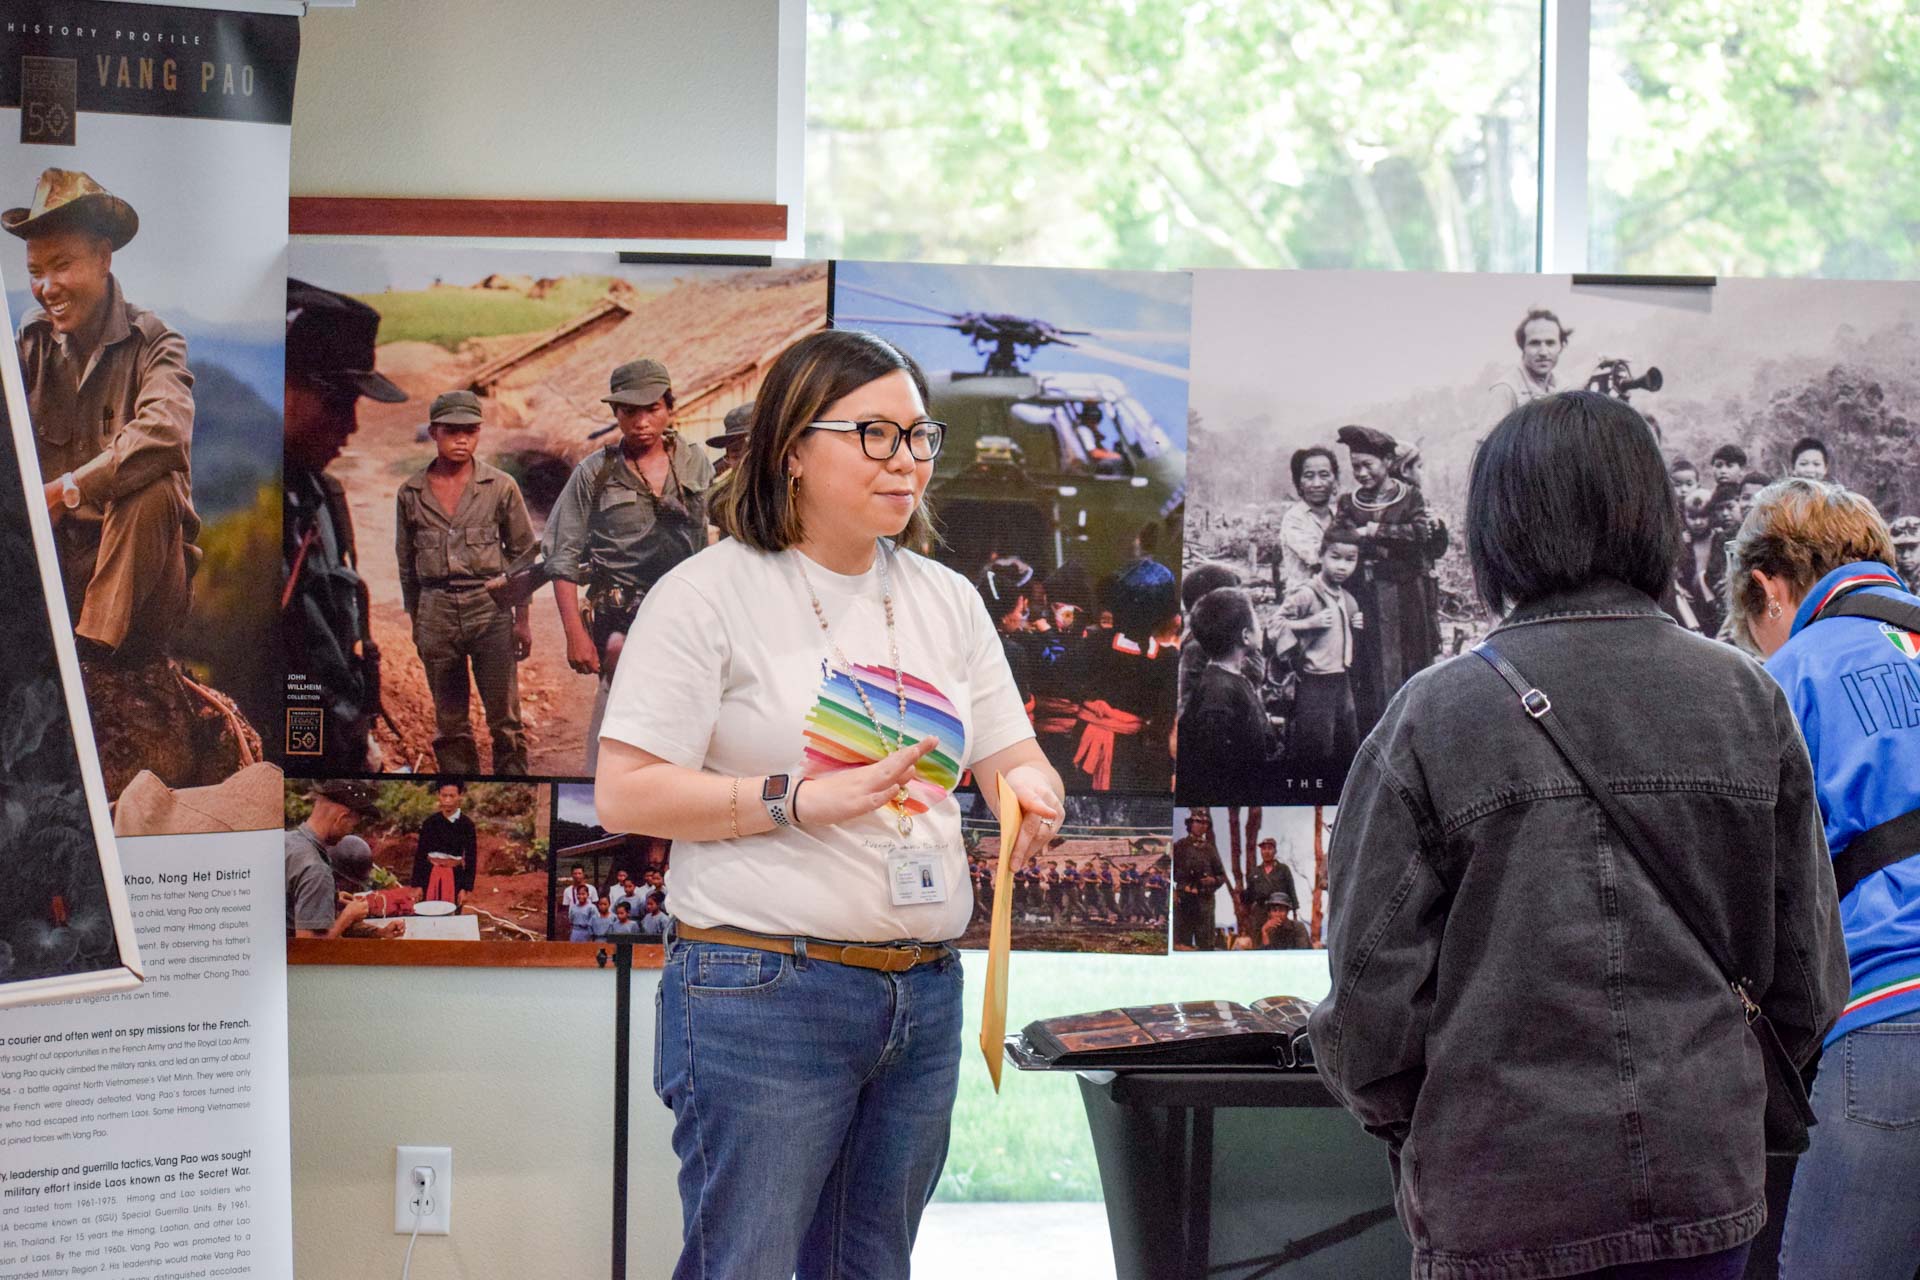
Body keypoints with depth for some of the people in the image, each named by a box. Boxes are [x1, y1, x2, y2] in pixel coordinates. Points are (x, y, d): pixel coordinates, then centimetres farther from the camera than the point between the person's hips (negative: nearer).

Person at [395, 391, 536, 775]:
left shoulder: (501, 487, 2)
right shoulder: (411, 493, 6)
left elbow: (522, 553, 6)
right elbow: (406, 563, 14)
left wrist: (522, 618, 3)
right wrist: (415, 621, 14)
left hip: (490, 603, -2)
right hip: (436, 610, 2)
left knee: (504, 717, -3)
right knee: (449, 722, 6)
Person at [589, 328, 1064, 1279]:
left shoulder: (947, 601, 14)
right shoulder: (711, 593, -4)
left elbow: (1014, 758, 17)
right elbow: (624, 794, -9)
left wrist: (1030, 787, -8)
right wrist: (805, 799, -18)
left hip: (925, 996, 6)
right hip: (761, 994, -6)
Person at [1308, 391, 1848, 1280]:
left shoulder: (1432, 717, -8)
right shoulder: (1749, 701, 1)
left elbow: (1373, 987, -6)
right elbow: (1809, 978, 6)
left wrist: (1398, 1123, 13)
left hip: (1502, 1204, -3)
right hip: (1706, 1188, 3)